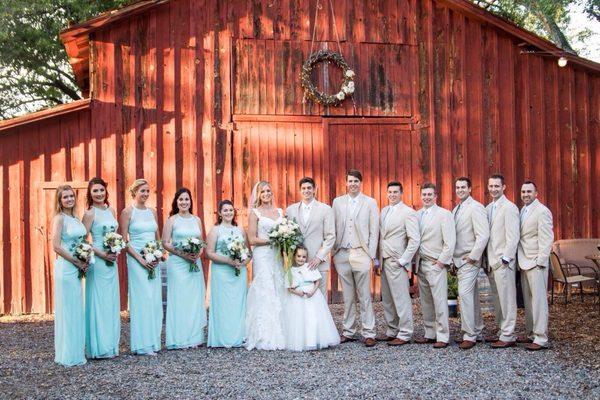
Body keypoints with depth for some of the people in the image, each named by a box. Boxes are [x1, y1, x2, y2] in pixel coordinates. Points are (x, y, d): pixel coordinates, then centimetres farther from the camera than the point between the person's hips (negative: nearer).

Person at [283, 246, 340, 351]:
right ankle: (301, 343, 2)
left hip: (313, 297, 0)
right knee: (299, 321, -5)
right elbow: (288, 287, 4)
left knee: (314, 319, -5)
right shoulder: (290, 271, 3)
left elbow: (318, 280, 4)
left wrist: (313, 291, -12)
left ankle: (316, 341, 3)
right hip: (297, 299, 0)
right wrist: (296, 292, -14)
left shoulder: (310, 267, 3)